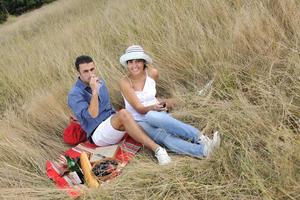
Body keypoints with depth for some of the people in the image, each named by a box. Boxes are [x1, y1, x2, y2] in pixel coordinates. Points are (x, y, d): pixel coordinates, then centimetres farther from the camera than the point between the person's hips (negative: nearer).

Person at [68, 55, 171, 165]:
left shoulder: (100, 82, 11)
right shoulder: (74, 94, -11)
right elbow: (92, 115, -22)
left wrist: (116, 115, 12)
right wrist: (94, 91, -26)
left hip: (113, 122, 7)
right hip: (98, 134, -7)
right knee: (123, 114, -33)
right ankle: (157, 149, -38)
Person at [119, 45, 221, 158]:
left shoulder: (152, 73, -4)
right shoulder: (124, 82, -13)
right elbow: (139, 109, -19)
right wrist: (152, 107, -36)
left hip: (156, 115, 2)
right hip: (139, 122, -1)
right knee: (163, 136, -35)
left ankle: (200, 138, -47)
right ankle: (202, 150, -52)